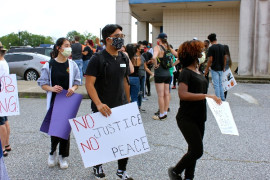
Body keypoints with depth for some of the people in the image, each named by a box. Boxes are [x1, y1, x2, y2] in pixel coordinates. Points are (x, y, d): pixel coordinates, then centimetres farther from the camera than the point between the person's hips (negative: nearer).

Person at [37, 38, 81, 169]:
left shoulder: (72, 65, 3)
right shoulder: (49, 65, -2)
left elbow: (77, 82, 9)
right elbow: (42, 84, 1)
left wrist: (73, 88, -13)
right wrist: (51, 88, -19)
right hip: (54, 101, -1)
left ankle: (63, 156, 22)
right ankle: (52, 152, 29)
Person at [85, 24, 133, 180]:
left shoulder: (124, 58, 7)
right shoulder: (98, 59, -12)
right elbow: (89, 83, -17)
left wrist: (128, 102, 14)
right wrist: (99, 104, -29)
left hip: (122, 107, 5)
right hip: (103, 109, -4)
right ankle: (98, 166, 38)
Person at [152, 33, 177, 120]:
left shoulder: (157, 47, -12)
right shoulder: (168, 48, 7)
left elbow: (154, 57, -32)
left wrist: (156, 65, -16)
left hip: (159, 73, -7)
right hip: (168, 73, 7)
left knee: (160, 95, -1)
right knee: (166, 94, 13)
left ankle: (162, 115, 6)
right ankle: (165, 112, 22)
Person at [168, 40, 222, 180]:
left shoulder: (198, 71, 12)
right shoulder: (186, 72, -14)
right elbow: (182, 94, -28)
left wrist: (213, 98, 7)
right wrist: (206, 95, -30)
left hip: (199, 118, 9)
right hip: (187, 119, -9)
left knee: (194, 150, 14)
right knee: (197, 151, -8)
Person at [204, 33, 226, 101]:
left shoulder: (211, 48, -13)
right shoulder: (222, 47, 6)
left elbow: (210, 60, -16)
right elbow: (225, 58, 10)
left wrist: (206, 69, -7)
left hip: (214, 69, -6)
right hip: (221, 69, 6)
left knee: (216, 85, -1)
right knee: (220, 84, 16)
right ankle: (222, 99, 19)